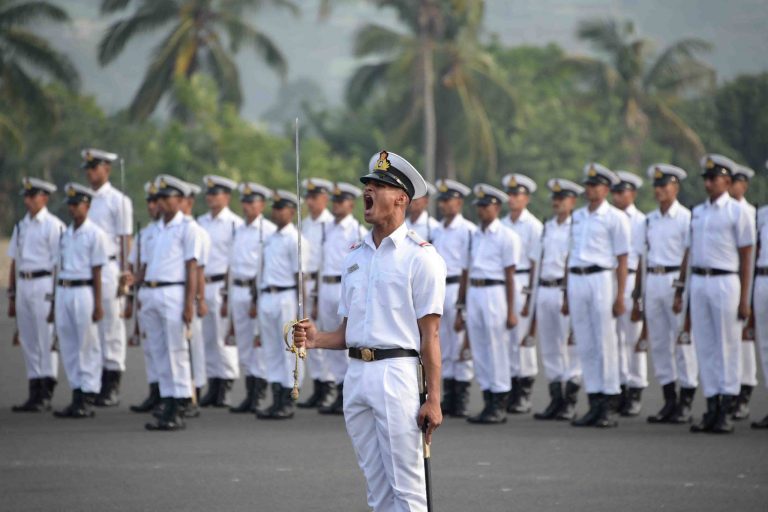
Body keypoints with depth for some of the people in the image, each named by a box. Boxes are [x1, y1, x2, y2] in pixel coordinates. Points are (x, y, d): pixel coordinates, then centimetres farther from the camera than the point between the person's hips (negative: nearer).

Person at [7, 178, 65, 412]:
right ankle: (35, 394, 13)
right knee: (29, 342, 8)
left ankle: (46, 395, -3)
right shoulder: (21, 226, 15)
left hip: (44, 285, -7)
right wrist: (12, 296, 17)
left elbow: (59, 264, -10)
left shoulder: (53, 226, -8)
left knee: (46, 341, -5)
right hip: (23, 285, 7)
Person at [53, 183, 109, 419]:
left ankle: (88, 398, 0)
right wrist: (55, 300, 16)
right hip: (63, 291, 7)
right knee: (68, 346, 8)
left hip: (83, 291, -7)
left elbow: (97, 271, -8)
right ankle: (77, 395, 14)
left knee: (88, 346, -3)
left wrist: (98, 304, -11)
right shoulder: (66, 234, 15)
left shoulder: (95, 234, -6)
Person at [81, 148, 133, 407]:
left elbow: (125, 240, -6)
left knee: (111, 328, -2)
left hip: (109, 267, -6)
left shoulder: (118, 201, -4)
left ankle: (112, 387, 4)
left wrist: (123, 276, -10)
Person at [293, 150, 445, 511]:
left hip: (395, 371, -7)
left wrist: (433, 400, -13)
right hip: (356, 373, 7)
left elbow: (429, 335, -8)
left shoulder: (420, 256, -4)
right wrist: (316, 339, -2)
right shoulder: (356, 257, 17)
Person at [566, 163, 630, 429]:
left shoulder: (615, 218, -2)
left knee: (606, 344, -4)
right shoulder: (577, 217, 16)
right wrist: (566, 294, 16)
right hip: (576, 280, 6)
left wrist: (620, 296, -13)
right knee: (585, 346, 6)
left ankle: (609, 407, -1)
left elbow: (622, 259, -6)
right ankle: (594, 404, 10)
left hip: (601, 279, -6)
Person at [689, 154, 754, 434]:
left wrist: (744, 298, -10)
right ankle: (712, 408, 12)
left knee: (728, 346, -2)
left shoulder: (737, 212, -4)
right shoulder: (697, 212, 14)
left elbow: (746, 257, -5)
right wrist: (688, 291, 14)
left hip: (725, 282, -6)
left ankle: (726, 412, 0)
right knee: (704, 346, 6)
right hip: (699, 282, 6)